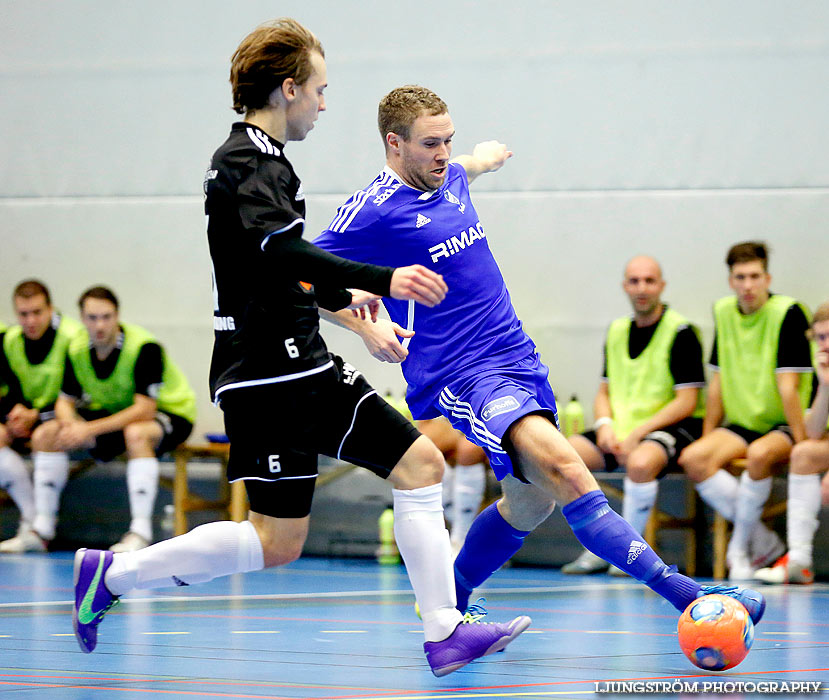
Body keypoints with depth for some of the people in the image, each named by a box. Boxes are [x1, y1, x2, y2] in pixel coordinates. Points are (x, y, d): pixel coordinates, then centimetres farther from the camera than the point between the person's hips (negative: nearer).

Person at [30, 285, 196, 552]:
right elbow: (65, 400, 1)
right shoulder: (76, 349, -9)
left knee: (136, 433, -42)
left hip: (170, 413, -7)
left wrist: (90, 429, -37)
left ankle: (140, 532, -39)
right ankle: (42, 527, -1)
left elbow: (145, 409, -33)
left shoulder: (145, 348, -28)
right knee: (45, 434, -7)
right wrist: (71, 424, -25)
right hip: (113, 413, 7)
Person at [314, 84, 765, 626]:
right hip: (463, 374, -9)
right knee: (563, 467, -27)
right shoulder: (373, 210, -12)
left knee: (531, 502, 13)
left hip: (518, 357, 9)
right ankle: (681, 592, -36)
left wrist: (483, 157, 55)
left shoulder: (450, 178, 10)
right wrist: (364, 327, -20)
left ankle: (447, 603, 33)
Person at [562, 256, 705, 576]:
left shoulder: (681, 332, -8)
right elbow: (604, 391, 18)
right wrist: (605, 425, -4)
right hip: (621, 428, 6)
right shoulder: (617, 330, 13)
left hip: (672, 428, -6)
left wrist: (637, 434, -19)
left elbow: (686, 402, -12)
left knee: (640, 462, -39)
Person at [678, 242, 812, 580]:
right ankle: (762, 541, -15)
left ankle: (740, 550, -19)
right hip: (741, 424, 6)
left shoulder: (788, 312, -12)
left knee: (759, 454, -37)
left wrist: (801, 444, -18)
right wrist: (707, 439, 12)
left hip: (784, 426, -6)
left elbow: (788, 386, -16)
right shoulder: (723, 312, 6)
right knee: (694, 458, -21)